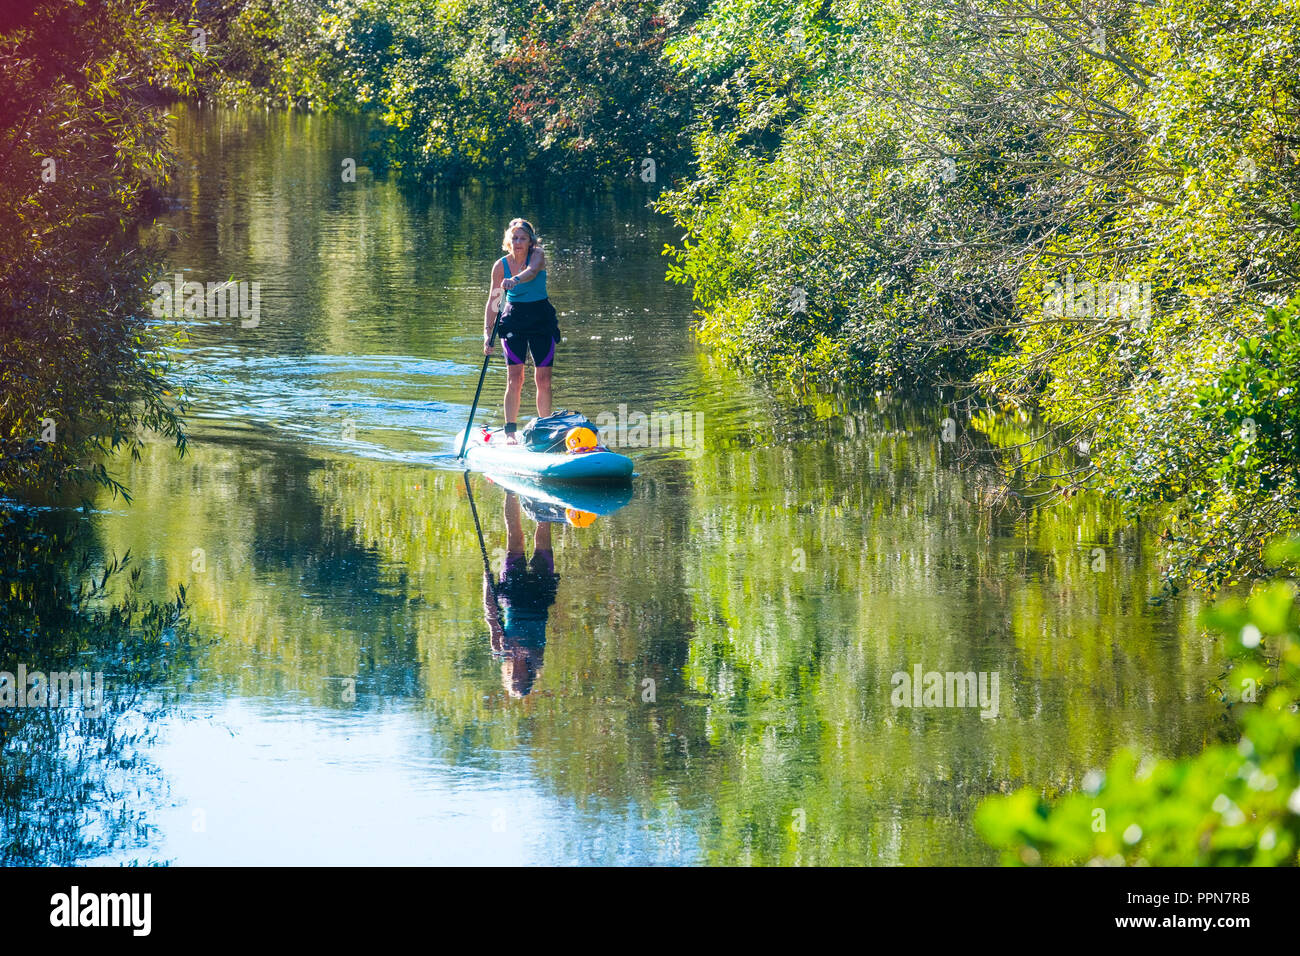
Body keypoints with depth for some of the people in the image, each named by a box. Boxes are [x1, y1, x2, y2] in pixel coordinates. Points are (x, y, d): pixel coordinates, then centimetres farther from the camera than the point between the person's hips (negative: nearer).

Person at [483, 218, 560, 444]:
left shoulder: (537, 255, -9)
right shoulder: (501, 266, -3)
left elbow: (532, 271, -33)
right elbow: (493, 301, -1)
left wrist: (515, 280, -54)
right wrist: (487, 332, -12)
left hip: (541, 319, 0)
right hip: (514, 320, 0)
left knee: (543, 379, 0)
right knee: (514, 378, -9)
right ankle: (510, 432, -7)